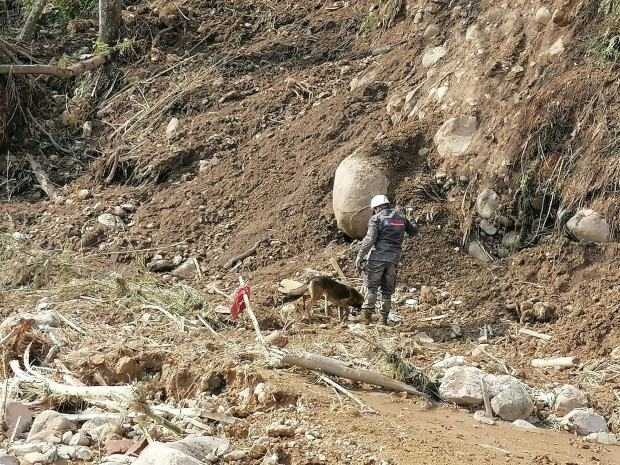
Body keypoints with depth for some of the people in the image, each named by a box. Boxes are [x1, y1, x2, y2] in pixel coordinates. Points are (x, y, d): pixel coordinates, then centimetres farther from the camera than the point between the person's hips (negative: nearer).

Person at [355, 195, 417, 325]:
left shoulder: (376, 219, -3)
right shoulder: (400, 218, 13)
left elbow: (369, 239, -14)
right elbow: (413, 231, 30)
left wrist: (359, 257, -13)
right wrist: (414, 225, 53)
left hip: (377, 258, -4)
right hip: (393, 259, 4)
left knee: (372, 287, 4)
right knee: (387, 290, 13)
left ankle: (367, 315, -7)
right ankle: (384, 318, 10)